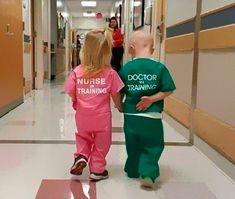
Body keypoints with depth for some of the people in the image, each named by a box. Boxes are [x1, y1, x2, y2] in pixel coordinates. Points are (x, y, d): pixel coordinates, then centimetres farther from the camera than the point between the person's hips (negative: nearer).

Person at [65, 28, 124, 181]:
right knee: (101, 144, 16)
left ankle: (81, 157, 7)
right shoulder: (110, 73, -11)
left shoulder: (77, 72, -9)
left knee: (83, 138, 27)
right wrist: (120, 107, 14)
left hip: (83, 117, 2)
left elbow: (71, 94, -5)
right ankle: (97, 170, 25)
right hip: (102, 117, -1)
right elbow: (116, 95, -5)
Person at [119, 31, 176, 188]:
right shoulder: (160, 68, -8)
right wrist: (152, 99, -8)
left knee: (133, 146, 21)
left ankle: (133, 171, 34)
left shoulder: (126, 68, -4)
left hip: (131, 115, 3)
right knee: (153, 147, 11)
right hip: (152, 117, -2)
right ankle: (148, 174, -1)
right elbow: (168, 90, -9)